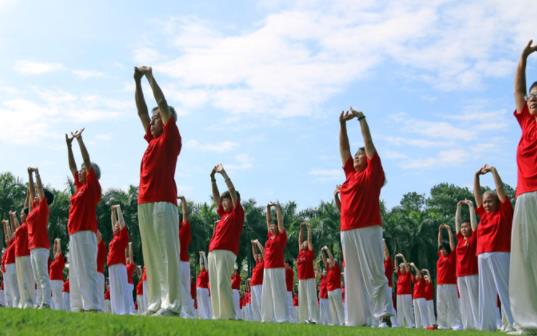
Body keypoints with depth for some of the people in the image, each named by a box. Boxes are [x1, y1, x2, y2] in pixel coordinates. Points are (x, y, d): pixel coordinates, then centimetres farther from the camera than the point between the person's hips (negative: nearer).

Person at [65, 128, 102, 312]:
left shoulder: (93, 185, -2)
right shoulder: (80, 186, 18)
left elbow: (87, 161, -8)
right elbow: (72, 166, 25)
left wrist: (80, 140, -6)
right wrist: (69, 145, 24)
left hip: (85, 232, -9)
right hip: (75, 232, 9)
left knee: (87, 269, -13)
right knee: (76, 270, 7)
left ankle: (92, 305, -15)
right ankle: (79, 305, 10)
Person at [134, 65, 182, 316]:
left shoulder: (171, 138, 3)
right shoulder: (152, 139, 21)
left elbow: (163, 104, -1)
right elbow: (141, 110, 25)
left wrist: (150, 77, 5)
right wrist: (137, 81, 21)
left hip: (164, 202, -8)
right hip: (144, 203, 8)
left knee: (168, 254, -9)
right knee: (151, 256, 5)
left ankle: (171, 305, -11)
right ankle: (155, 303, 7)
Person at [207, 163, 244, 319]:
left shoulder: (237, 213, 5)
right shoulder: (223, 214, 23)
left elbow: (233, 191, -3)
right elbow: (215, 196, 27)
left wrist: (223, 173, -2)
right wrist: (212, 177, 23)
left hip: (226, 252, -8)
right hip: (213, 253, 8)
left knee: (223, 284, -15)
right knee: (214, 285, 4)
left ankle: (230, 315, -15)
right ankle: (218, 315, 5)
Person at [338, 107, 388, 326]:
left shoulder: (372, 172, 4)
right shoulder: (350, 174, 19)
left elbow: (369, 142, 1)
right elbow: (344, 148, 24)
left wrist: (361, 118, 6)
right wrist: (342, 123, 21)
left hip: (368, 229, -6)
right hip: (347, 230, 7)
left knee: (374, 274, -10)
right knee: (353, 277, 7)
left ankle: (383, 314, -7)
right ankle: (357, 319, 10)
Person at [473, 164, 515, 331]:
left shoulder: (504, 212, 3)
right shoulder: (484, 215, 17)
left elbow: (500, 189, -2)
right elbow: (477, 195, 20)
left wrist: (493, 170, 1)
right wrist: (477, 175, 16)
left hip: (499, 254, -6)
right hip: (483, 256, 6)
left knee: (504, 288, -10)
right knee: (486, 292, 7)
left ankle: (514, 322, -10)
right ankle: (486, 323, 10)